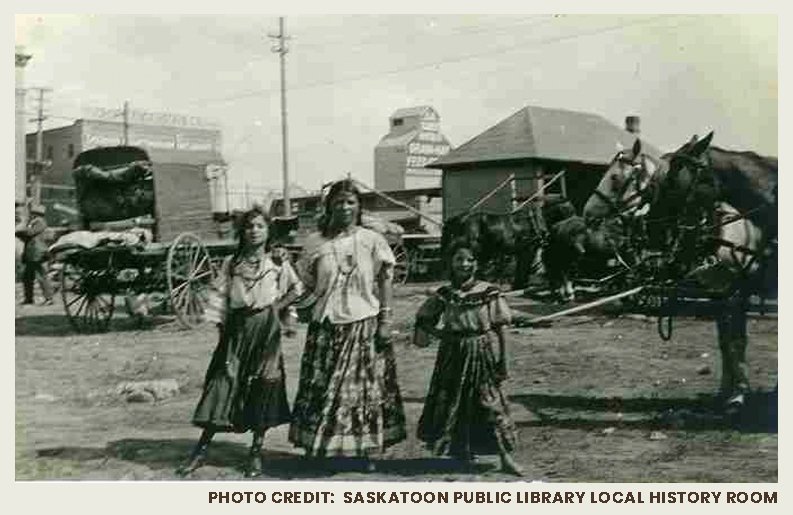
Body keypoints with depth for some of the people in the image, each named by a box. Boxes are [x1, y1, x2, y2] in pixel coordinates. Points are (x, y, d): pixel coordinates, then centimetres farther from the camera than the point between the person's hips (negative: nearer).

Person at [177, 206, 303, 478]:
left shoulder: (277, 262, 3)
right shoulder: (231, 263, 6)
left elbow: (297, 289, 10)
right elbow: (220, 297, 7)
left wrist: (276, 307, 0)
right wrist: (222, 327, 1)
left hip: (266, 331, -1)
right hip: (236, 330, 1)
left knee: (263, 390, 2)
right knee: (223, 387, -1)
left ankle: (256, 452, 14)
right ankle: (201, 451, 5)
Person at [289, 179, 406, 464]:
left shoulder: (372, 241, -1)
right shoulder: (315, 242, 2)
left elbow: (384, 282, 1)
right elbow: (306, 284, 9)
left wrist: (385, 319, -3)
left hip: (364, 324, -1)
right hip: (326, 325, 1)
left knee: (366, 387, 6)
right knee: (320, 387, 3)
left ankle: (366, 450, 18)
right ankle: (314, 448, 16)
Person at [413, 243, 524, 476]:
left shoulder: (488, 293, -5)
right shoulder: (444, 295, 1)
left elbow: (499, 329, -3)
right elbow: (422, 320, 12)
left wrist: (502, 362, -4)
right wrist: (438, 333, -7)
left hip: (483, 354, -3)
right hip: (453, 355, 3)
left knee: (490, 403, -2)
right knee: (451, 402, 8)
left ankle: (506, 457, 7)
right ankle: (463, 453, 25)